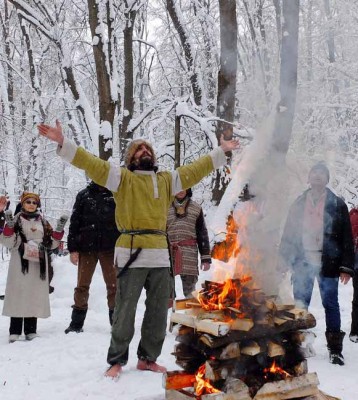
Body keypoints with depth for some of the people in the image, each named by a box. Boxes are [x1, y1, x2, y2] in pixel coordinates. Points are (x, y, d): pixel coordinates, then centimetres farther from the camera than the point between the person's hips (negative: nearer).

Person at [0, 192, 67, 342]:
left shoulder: (43, 222, 15)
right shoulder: (16, 220, 3)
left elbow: (51, 243, 18)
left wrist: (59, 230, 2)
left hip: (38, 264, 4)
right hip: (20, 264, -4)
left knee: (35, 296, 4)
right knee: (18, 294, -7)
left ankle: (31, 331, 10)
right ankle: (15, 332, -4)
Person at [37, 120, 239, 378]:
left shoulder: (167, 180, 18)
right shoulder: (122, 177, 5)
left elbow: (195, 170, 25)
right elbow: (91, 163, -4)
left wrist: (221, 152, 27)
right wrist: (63, 143, -13)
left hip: (160, 255, 5)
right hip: (132, 254, -5)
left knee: (158, 312, 10)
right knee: (125, 311, -1)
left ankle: (147, 359, 24)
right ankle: (117, 361, 12)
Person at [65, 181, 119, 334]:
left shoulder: (115, 195, 6)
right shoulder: (84, 195, 8)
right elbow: (74, 222, 5)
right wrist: (72, 248, -2)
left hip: (109, 248, -1)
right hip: (86, 247, 1)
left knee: (113, 285, 1)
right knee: (82, 285, 6)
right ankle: (76, 323, 13)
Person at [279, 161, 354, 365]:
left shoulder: (337, 205, 2)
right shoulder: (299, 203, 9)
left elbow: (347, 238, -1)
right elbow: (288, 234, 10)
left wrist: (346, 267, -7)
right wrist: (285, 260, 3)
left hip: (327, 264, -2)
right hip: (303, 262, 2)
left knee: (331, 304, 3)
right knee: (300, 305, 7)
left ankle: (335, 349, 9)